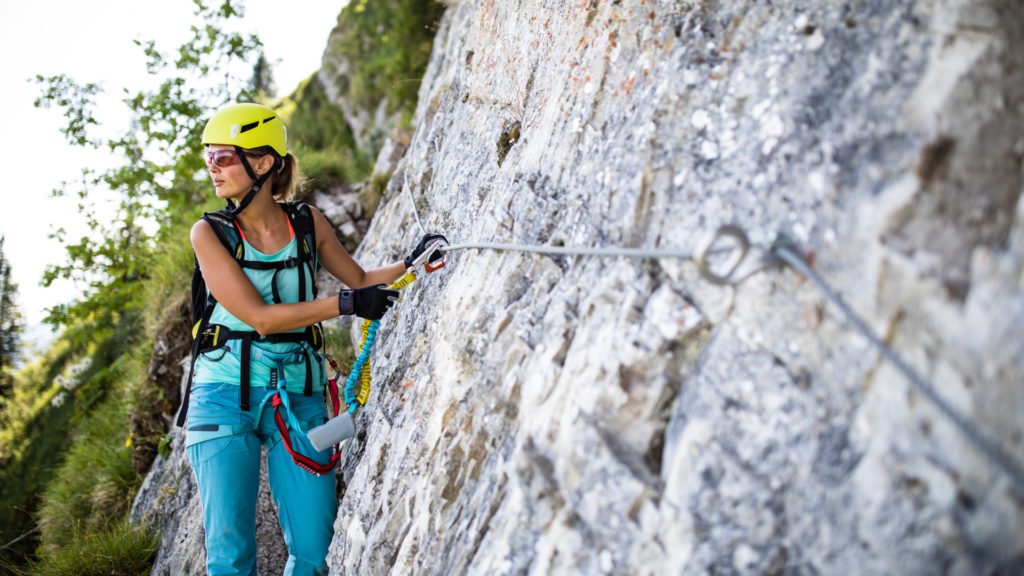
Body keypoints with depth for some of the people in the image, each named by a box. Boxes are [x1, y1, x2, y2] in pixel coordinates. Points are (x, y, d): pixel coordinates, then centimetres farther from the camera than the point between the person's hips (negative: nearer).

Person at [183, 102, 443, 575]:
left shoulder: (307, 223, 4)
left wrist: (409, 266, 0)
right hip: (225, 393, -2)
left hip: (298, 397, 2)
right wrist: (347, 303, -16)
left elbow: (359, 279, 18)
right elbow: (259, 317, -13)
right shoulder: (209, 233, -4)